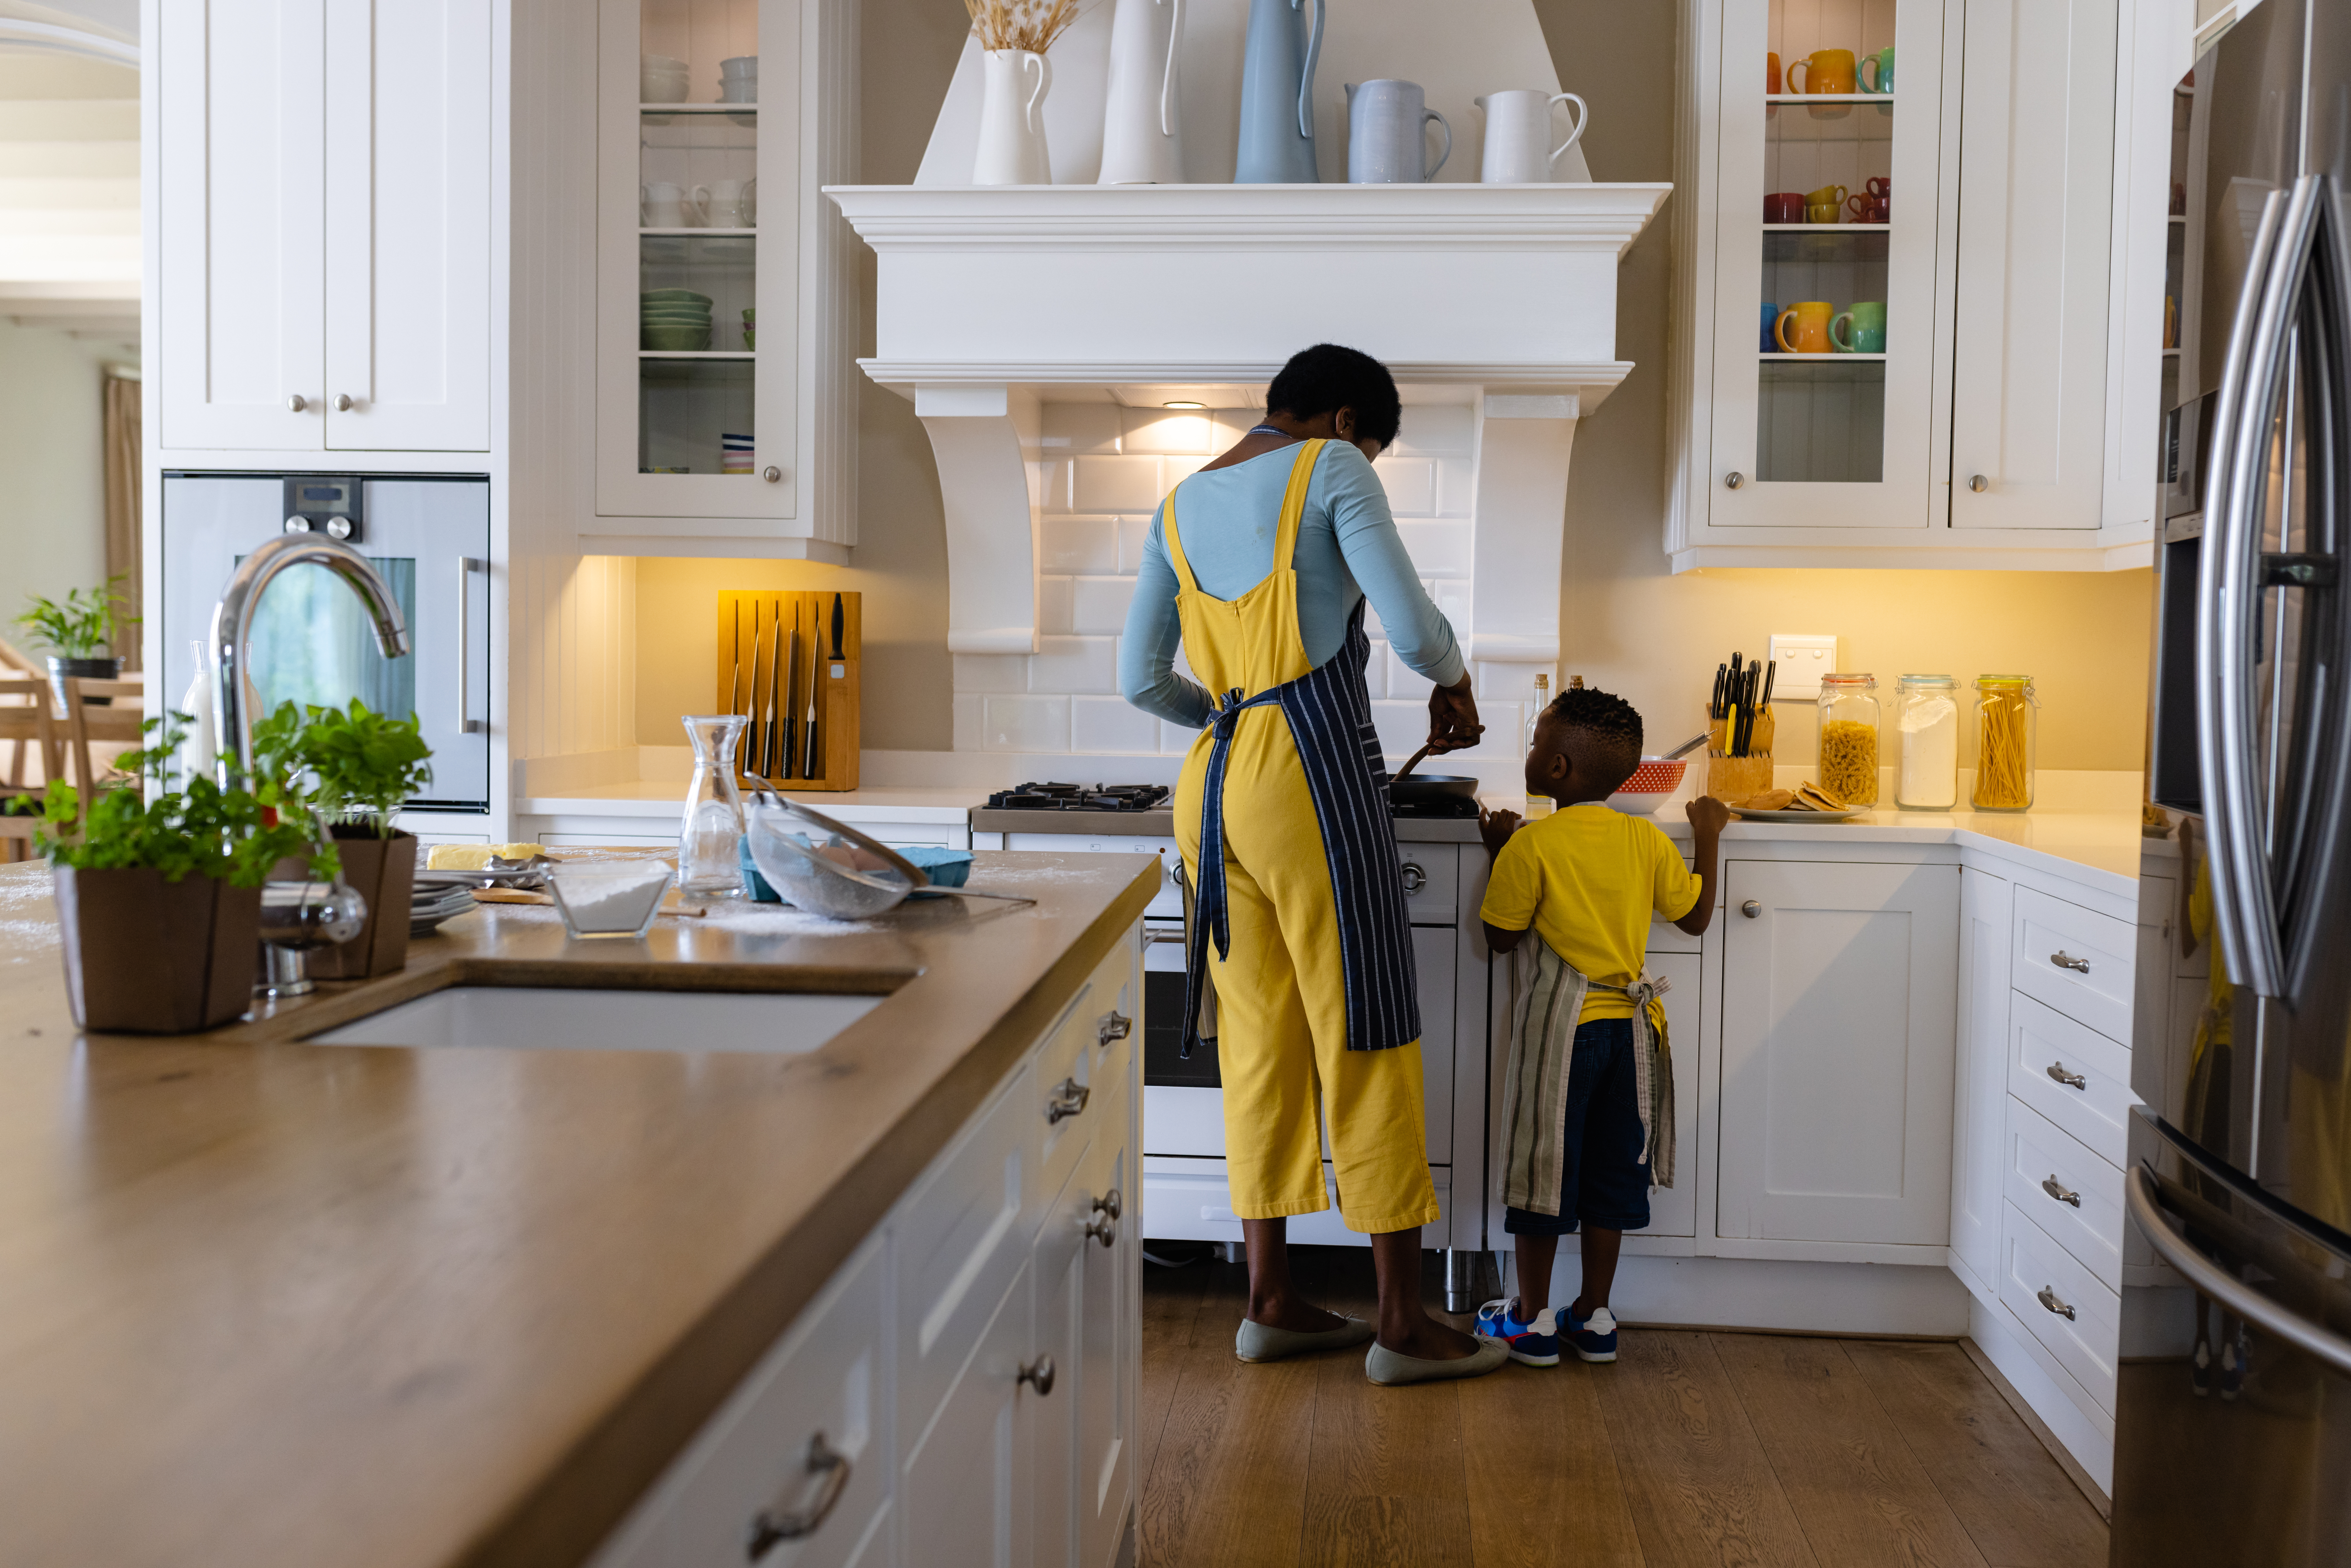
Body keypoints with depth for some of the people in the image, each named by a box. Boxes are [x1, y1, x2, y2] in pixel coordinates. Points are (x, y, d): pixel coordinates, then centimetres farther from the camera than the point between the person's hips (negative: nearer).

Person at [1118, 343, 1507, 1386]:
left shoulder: (1180, 506, 18)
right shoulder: (1331, 471, -1)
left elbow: (1141, 680, 17)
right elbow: (1412, 628, -12)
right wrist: (1454, 683, 9)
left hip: (1212, 784, 7)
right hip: (1312, 770, -7)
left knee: (1259, 1043, 11)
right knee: (1366, 1039, 0)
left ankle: (1270, 1302, 18)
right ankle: (1402, 1321, 6)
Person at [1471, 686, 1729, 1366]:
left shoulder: (1530, 846, -12)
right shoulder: (1649, 841, 1)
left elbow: (1501, 937, -4)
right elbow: (1696, 917, 12)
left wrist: (1498, 853, 7)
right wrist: (1707, 837, 23)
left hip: (1560, 1023, -4)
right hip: (1630, 1024, 4)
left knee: (1542, 1167, 6)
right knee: (1610, 1169, 13)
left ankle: (1533, 1319, 14)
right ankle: (1595, 1317, 21)